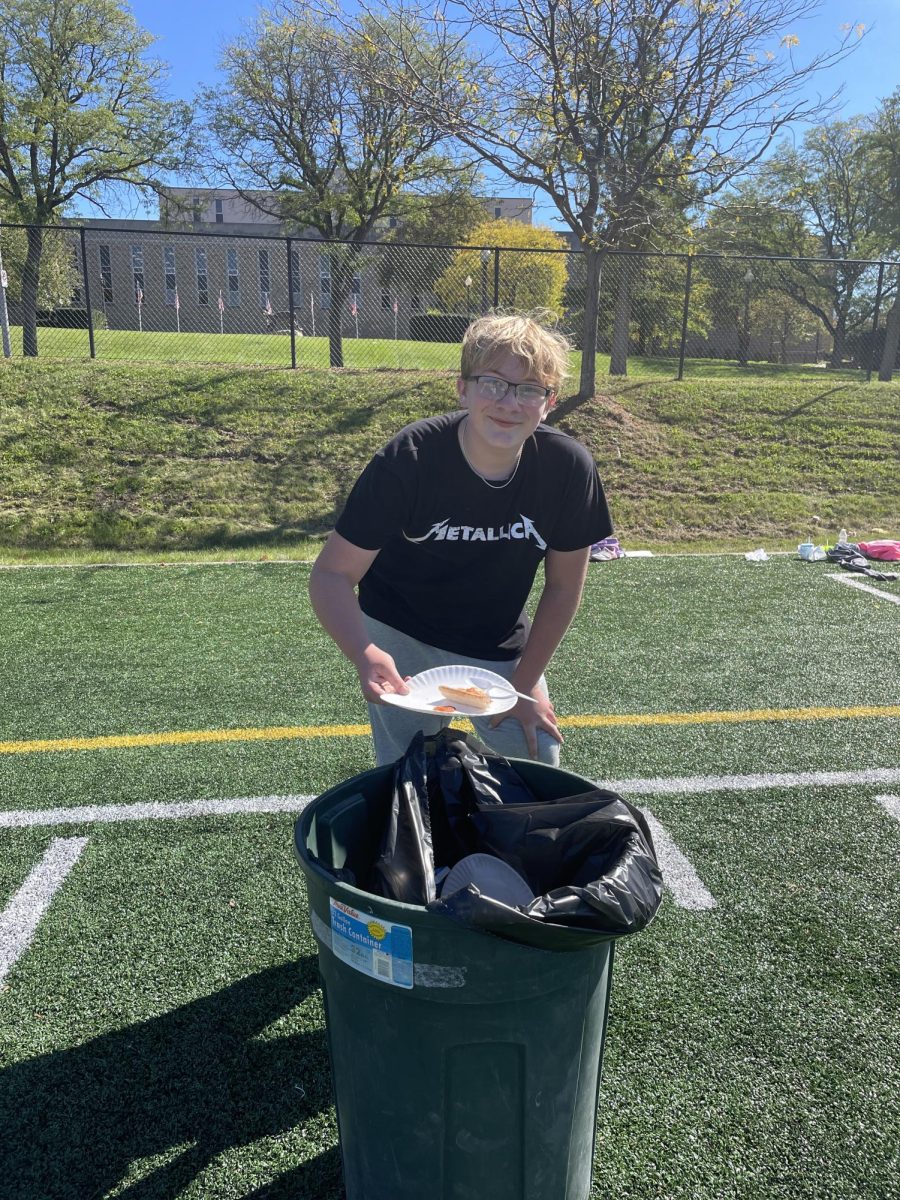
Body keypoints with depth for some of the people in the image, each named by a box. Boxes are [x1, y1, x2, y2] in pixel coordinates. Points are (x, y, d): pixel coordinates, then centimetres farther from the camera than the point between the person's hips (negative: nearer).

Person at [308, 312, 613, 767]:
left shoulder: (569, 468, -20)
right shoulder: (407, 460, -27)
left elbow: (563, 586, -7)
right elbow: (332, 574, -24)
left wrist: (526, 682, -6)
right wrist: (365, 656, -43)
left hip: (499, 644, 3)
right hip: (399, 638, -2)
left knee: (539, 759, 6)